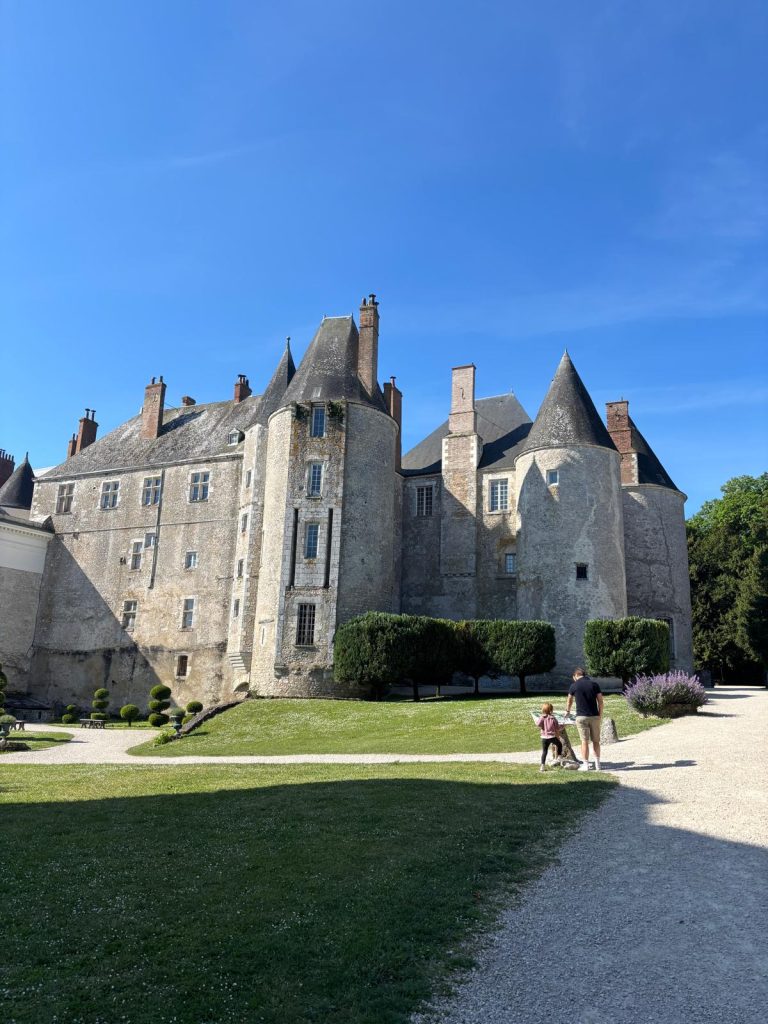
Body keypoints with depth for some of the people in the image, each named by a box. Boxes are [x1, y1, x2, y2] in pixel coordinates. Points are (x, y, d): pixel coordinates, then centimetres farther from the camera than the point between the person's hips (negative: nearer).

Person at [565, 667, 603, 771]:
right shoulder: (594, 684, 4)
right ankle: (597, 764, 14)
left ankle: (585, 765, 3)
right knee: (596, 741, 11)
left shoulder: (574, 685, 1)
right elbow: (600, 701, 2)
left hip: (581, 716, -2)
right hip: (594, 716, 2)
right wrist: (600, 715, 11)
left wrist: (567, 711, 37)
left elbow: (569, 701, 18)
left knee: (584, 741, 1)